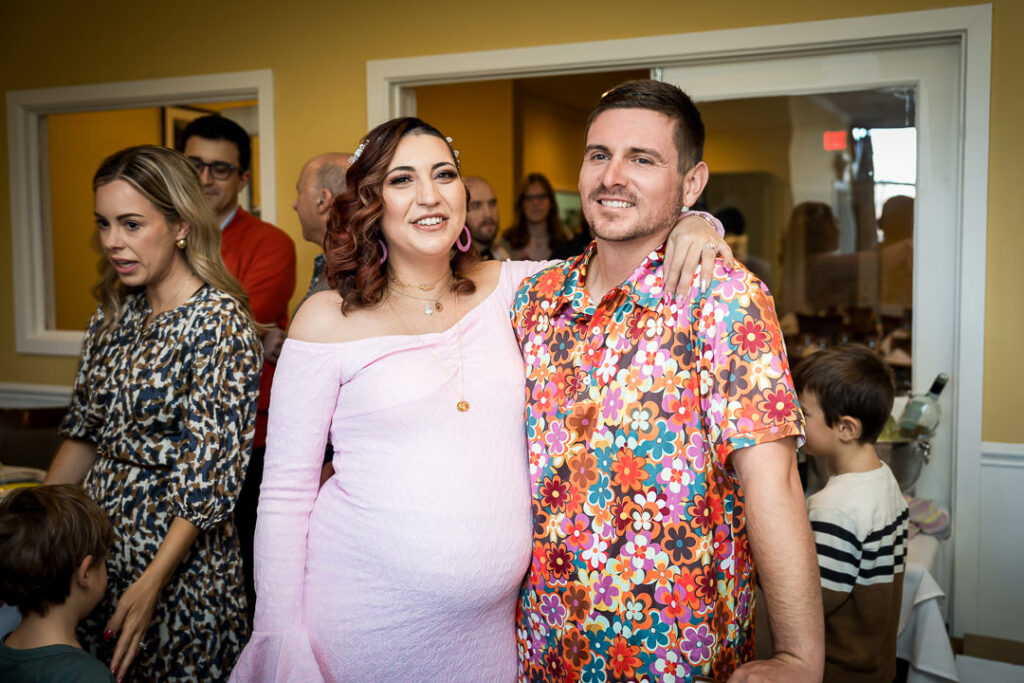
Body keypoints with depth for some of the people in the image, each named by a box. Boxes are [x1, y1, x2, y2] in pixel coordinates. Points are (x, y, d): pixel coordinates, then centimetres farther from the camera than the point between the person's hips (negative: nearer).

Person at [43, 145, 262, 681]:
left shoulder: (221, 322, -18)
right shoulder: (115, 311, 5)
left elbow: (212, 475, -19)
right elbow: (85, 432, 13)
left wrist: (151, 584, -21)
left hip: (177, 557, -6)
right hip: (97, 541, 7)